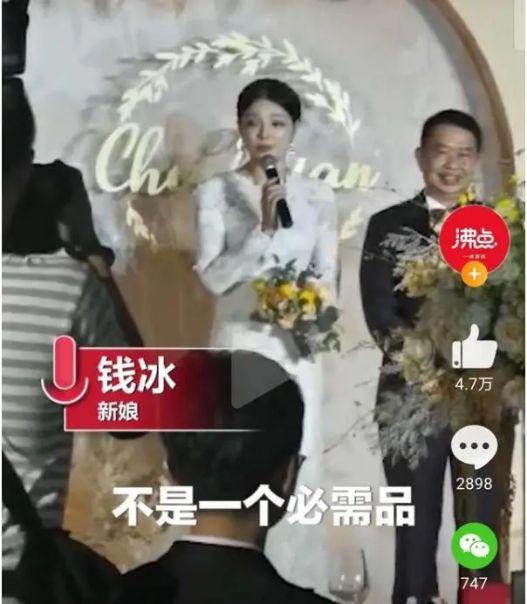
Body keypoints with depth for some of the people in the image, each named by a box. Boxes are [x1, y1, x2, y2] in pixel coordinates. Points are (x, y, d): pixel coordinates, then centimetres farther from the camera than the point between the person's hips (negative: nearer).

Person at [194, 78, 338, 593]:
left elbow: (328, 277, 7)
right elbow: (213, 276, -11)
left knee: (297, 471, 5)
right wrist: (264, 226, -21)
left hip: (297, 347, 2)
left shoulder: (318, 196, 5)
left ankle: (297, 586, 21)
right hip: (239, 344, -2)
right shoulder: (215, 193, -1)